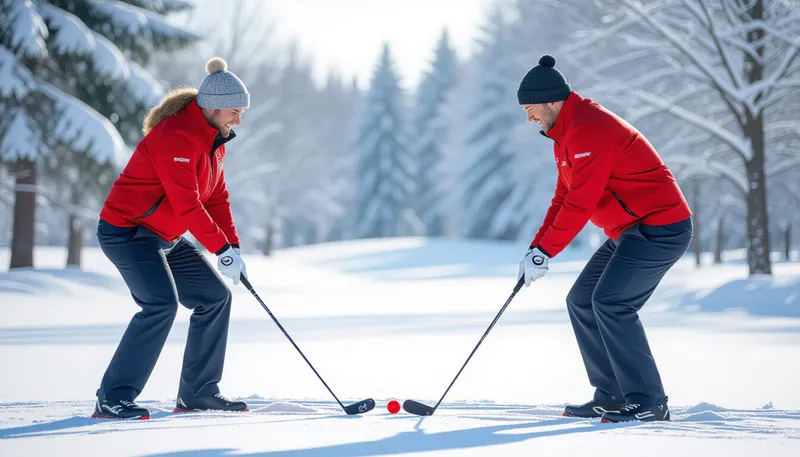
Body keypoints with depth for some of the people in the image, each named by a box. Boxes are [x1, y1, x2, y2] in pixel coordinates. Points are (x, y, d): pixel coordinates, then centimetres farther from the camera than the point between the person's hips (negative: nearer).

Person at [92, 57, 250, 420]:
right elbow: (186, 204, -27)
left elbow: (216, 196, 12)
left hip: (166, 239, 10)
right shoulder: (176, 136, -23)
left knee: (215, 296, 9)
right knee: (162, 304, -26)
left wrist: (233, 246, 0)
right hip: (126, 231, -10)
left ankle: (197, 392, 16)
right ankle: (112, 399, -22)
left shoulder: (214, 138, 9)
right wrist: (222, 249, -22)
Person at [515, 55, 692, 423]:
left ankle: (648, 403, -15)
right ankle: (612, 396, 10)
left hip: (660, 227, -11)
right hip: (630, 231, 11)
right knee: (581, 301, 7)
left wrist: (545, 252, -17)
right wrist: (537, 247, 7)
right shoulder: (567, 133, 15)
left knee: (610, 302, -20)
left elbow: (580, 203, -23)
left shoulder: (588, 130, -20)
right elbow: (564, 198, 18)